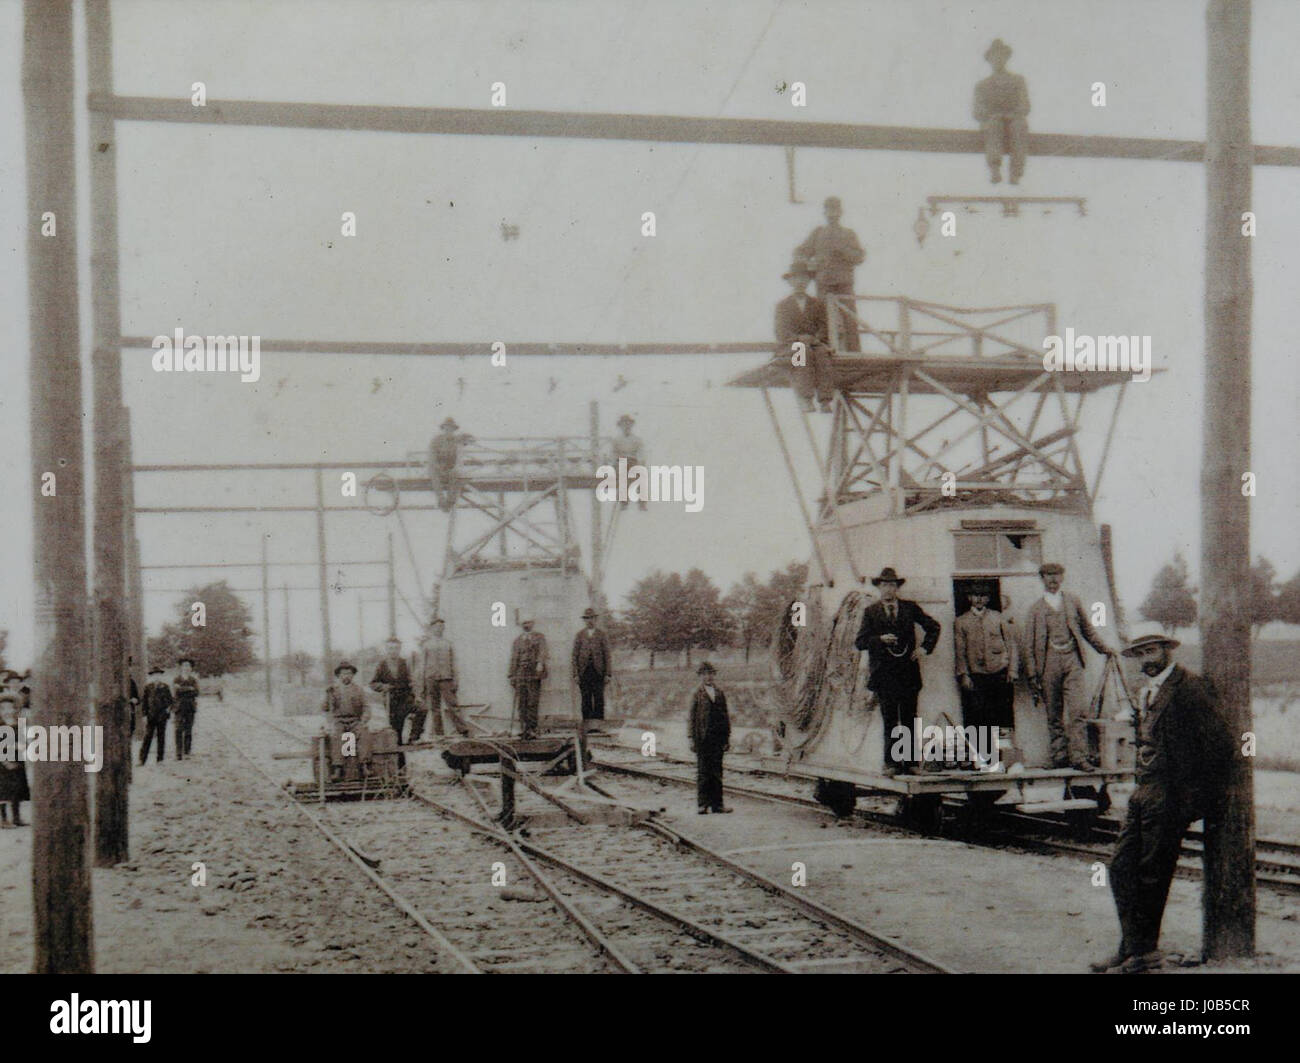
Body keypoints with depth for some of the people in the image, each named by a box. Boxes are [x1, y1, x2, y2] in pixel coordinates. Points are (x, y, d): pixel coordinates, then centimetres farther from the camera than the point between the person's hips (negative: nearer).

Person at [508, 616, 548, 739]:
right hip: (520, 674, 3)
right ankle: (524, 729, -3)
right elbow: (514, 658, 15)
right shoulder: (517, 641, 18)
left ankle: (532, 729, -5)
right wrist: (511, 676, 9)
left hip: (534, 673, -3)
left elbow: (542, 651, -5)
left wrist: (540, 663, -24)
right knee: (522, 703, -3)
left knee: (533, 703, -6)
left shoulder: (539, 637, 10)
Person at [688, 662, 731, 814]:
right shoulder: (697, 694, 1)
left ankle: (717, 803, 10)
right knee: (703, 771, -1)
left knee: (717, 771, 6)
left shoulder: (720, 694, 12)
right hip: (703, 738, -4)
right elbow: (692, 717, 0)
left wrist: (727, 738, 9)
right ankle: (703, 804, 2)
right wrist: (692, 739, -6)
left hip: (717, 738, 4)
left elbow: (725, 716, 15)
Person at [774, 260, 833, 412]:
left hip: (815, 344, 2)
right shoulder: (783, 305, 14)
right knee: (805, 354, -37)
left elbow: (823, 326, 8)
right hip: (790, 347, -2)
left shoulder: (817, 304, 20)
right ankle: (805, 399, -50)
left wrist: (815, 338, -15)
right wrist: (798, 338, -17)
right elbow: (781, 331, 1)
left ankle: (825, 401, -45)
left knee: (823, 354, -34)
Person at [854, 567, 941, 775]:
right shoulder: (871, 612, 5)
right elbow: (859, 642, 1)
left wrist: (925, 648, 8)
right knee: (889, 722, -3)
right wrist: (880, 639, -15)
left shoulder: (910, 608, 9)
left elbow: (933, 627, 20)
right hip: (884, 675, -2)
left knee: (909, 721, 3)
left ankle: (909, 762, 6)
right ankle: (891, 763, 0)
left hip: (908, 673, 2)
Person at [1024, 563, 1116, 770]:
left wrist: (1103, 649, 24)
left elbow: (1087, 629, 24)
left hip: (1072, 659, 0)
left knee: (1077, 710, -11)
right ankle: (1059, 756, 12)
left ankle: (1079, 756, -10)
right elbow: (1029, 643, 7)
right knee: (1054, 714, 4)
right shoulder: (1036, 608, 8)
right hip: (1049, 662, 0)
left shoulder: (1073, 602, 13)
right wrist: (1033, 674, 1)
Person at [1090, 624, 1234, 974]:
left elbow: (1220, 742, -14)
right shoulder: (1148, 693, 17)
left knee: (1152, 873, -2)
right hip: (1144, 796, 9)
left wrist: (1206, 798, -11)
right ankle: (1133, 948, 10)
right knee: (1121, 868, 5)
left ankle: (1144, 950, 9)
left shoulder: (1189, 688, -12)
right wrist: (1143, 786, 16)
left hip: (1169, 800, -9)